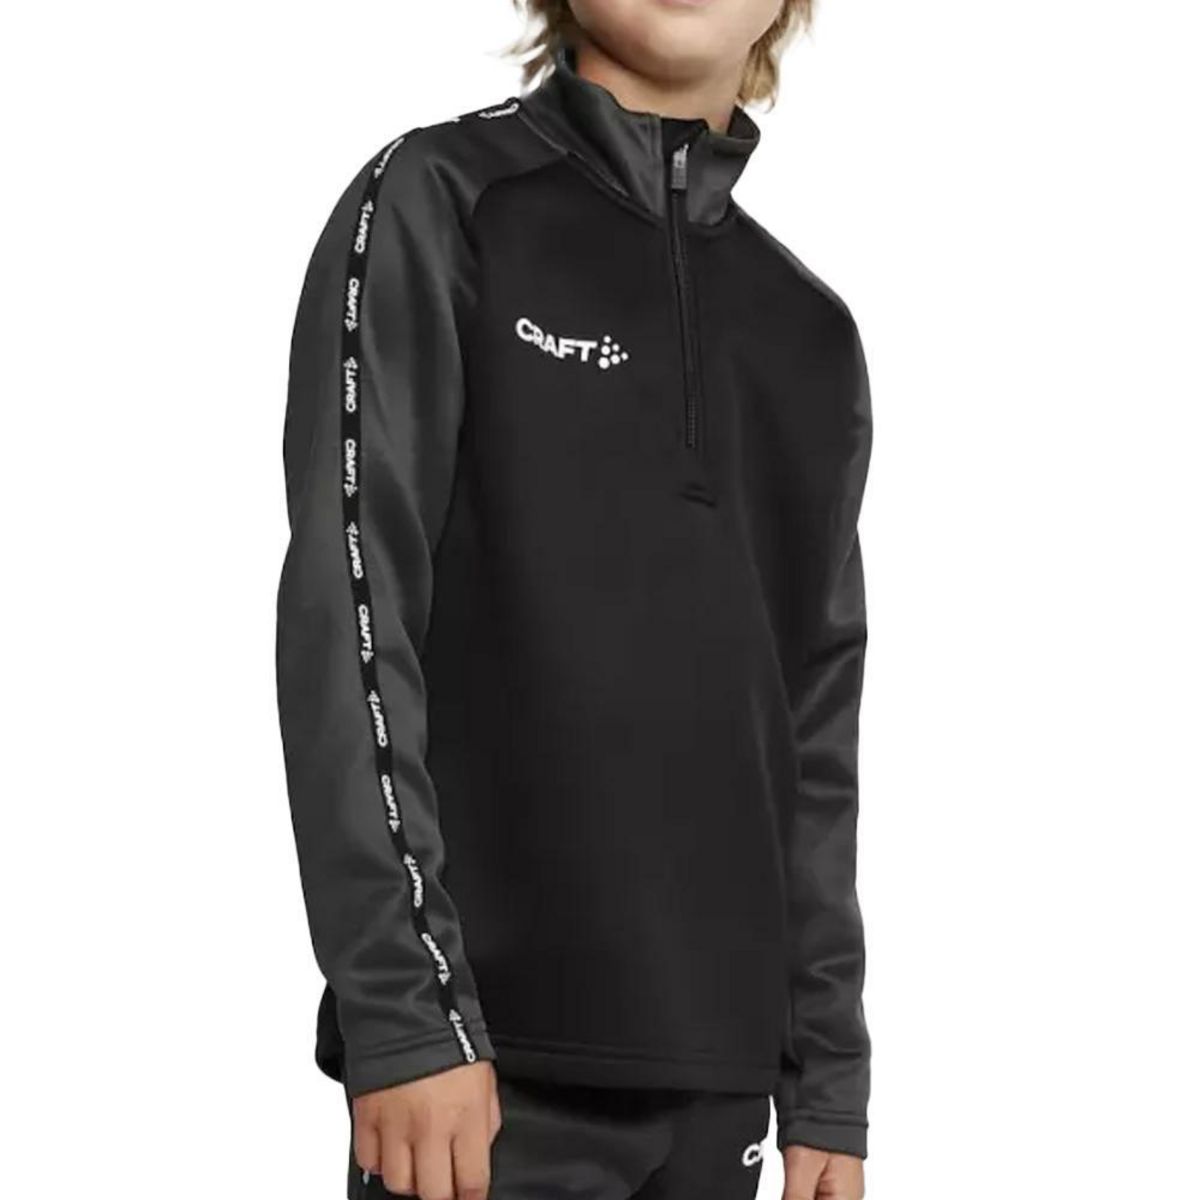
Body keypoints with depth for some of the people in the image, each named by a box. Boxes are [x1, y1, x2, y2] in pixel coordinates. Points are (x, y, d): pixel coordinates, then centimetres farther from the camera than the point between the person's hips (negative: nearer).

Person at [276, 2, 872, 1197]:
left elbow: (816, 724, 15)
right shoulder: (438, 206, -1)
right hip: (495, 1043, -5)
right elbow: (347, 613, -10)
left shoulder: (812, 333, 14)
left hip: (715, 1065, 5)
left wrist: (828, 1076, 10)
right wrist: (403, 1010, -17)